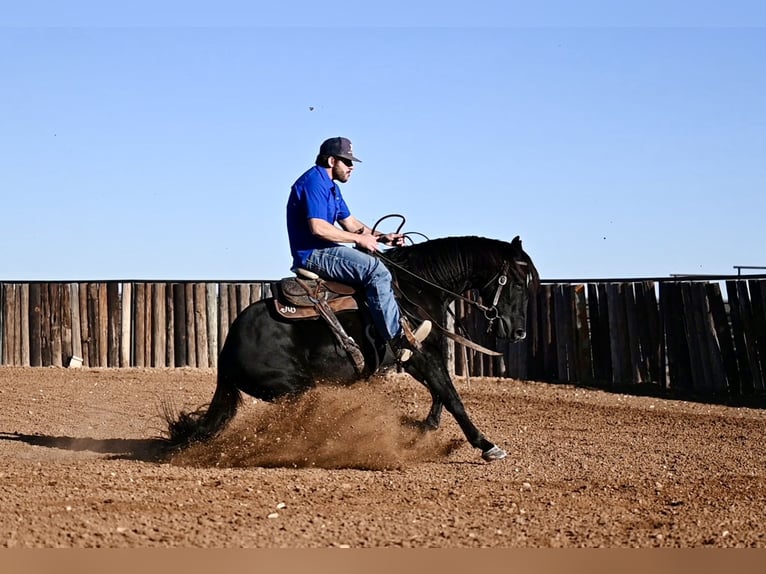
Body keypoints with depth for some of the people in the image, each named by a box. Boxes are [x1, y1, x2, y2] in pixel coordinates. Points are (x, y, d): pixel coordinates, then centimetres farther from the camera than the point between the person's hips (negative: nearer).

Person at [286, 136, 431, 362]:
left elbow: (349, 222, 23)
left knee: (382, 263, 13)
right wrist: (359, 239, -18)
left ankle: (398, 327, 3)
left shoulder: (331, 187, 20)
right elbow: (317, 227, -25)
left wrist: (382, 237, 8)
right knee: (376, 271, -23)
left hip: (323, 251, 12)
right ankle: (398, 338, -21)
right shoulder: (314, 182, -14)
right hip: (312, 254, -12)